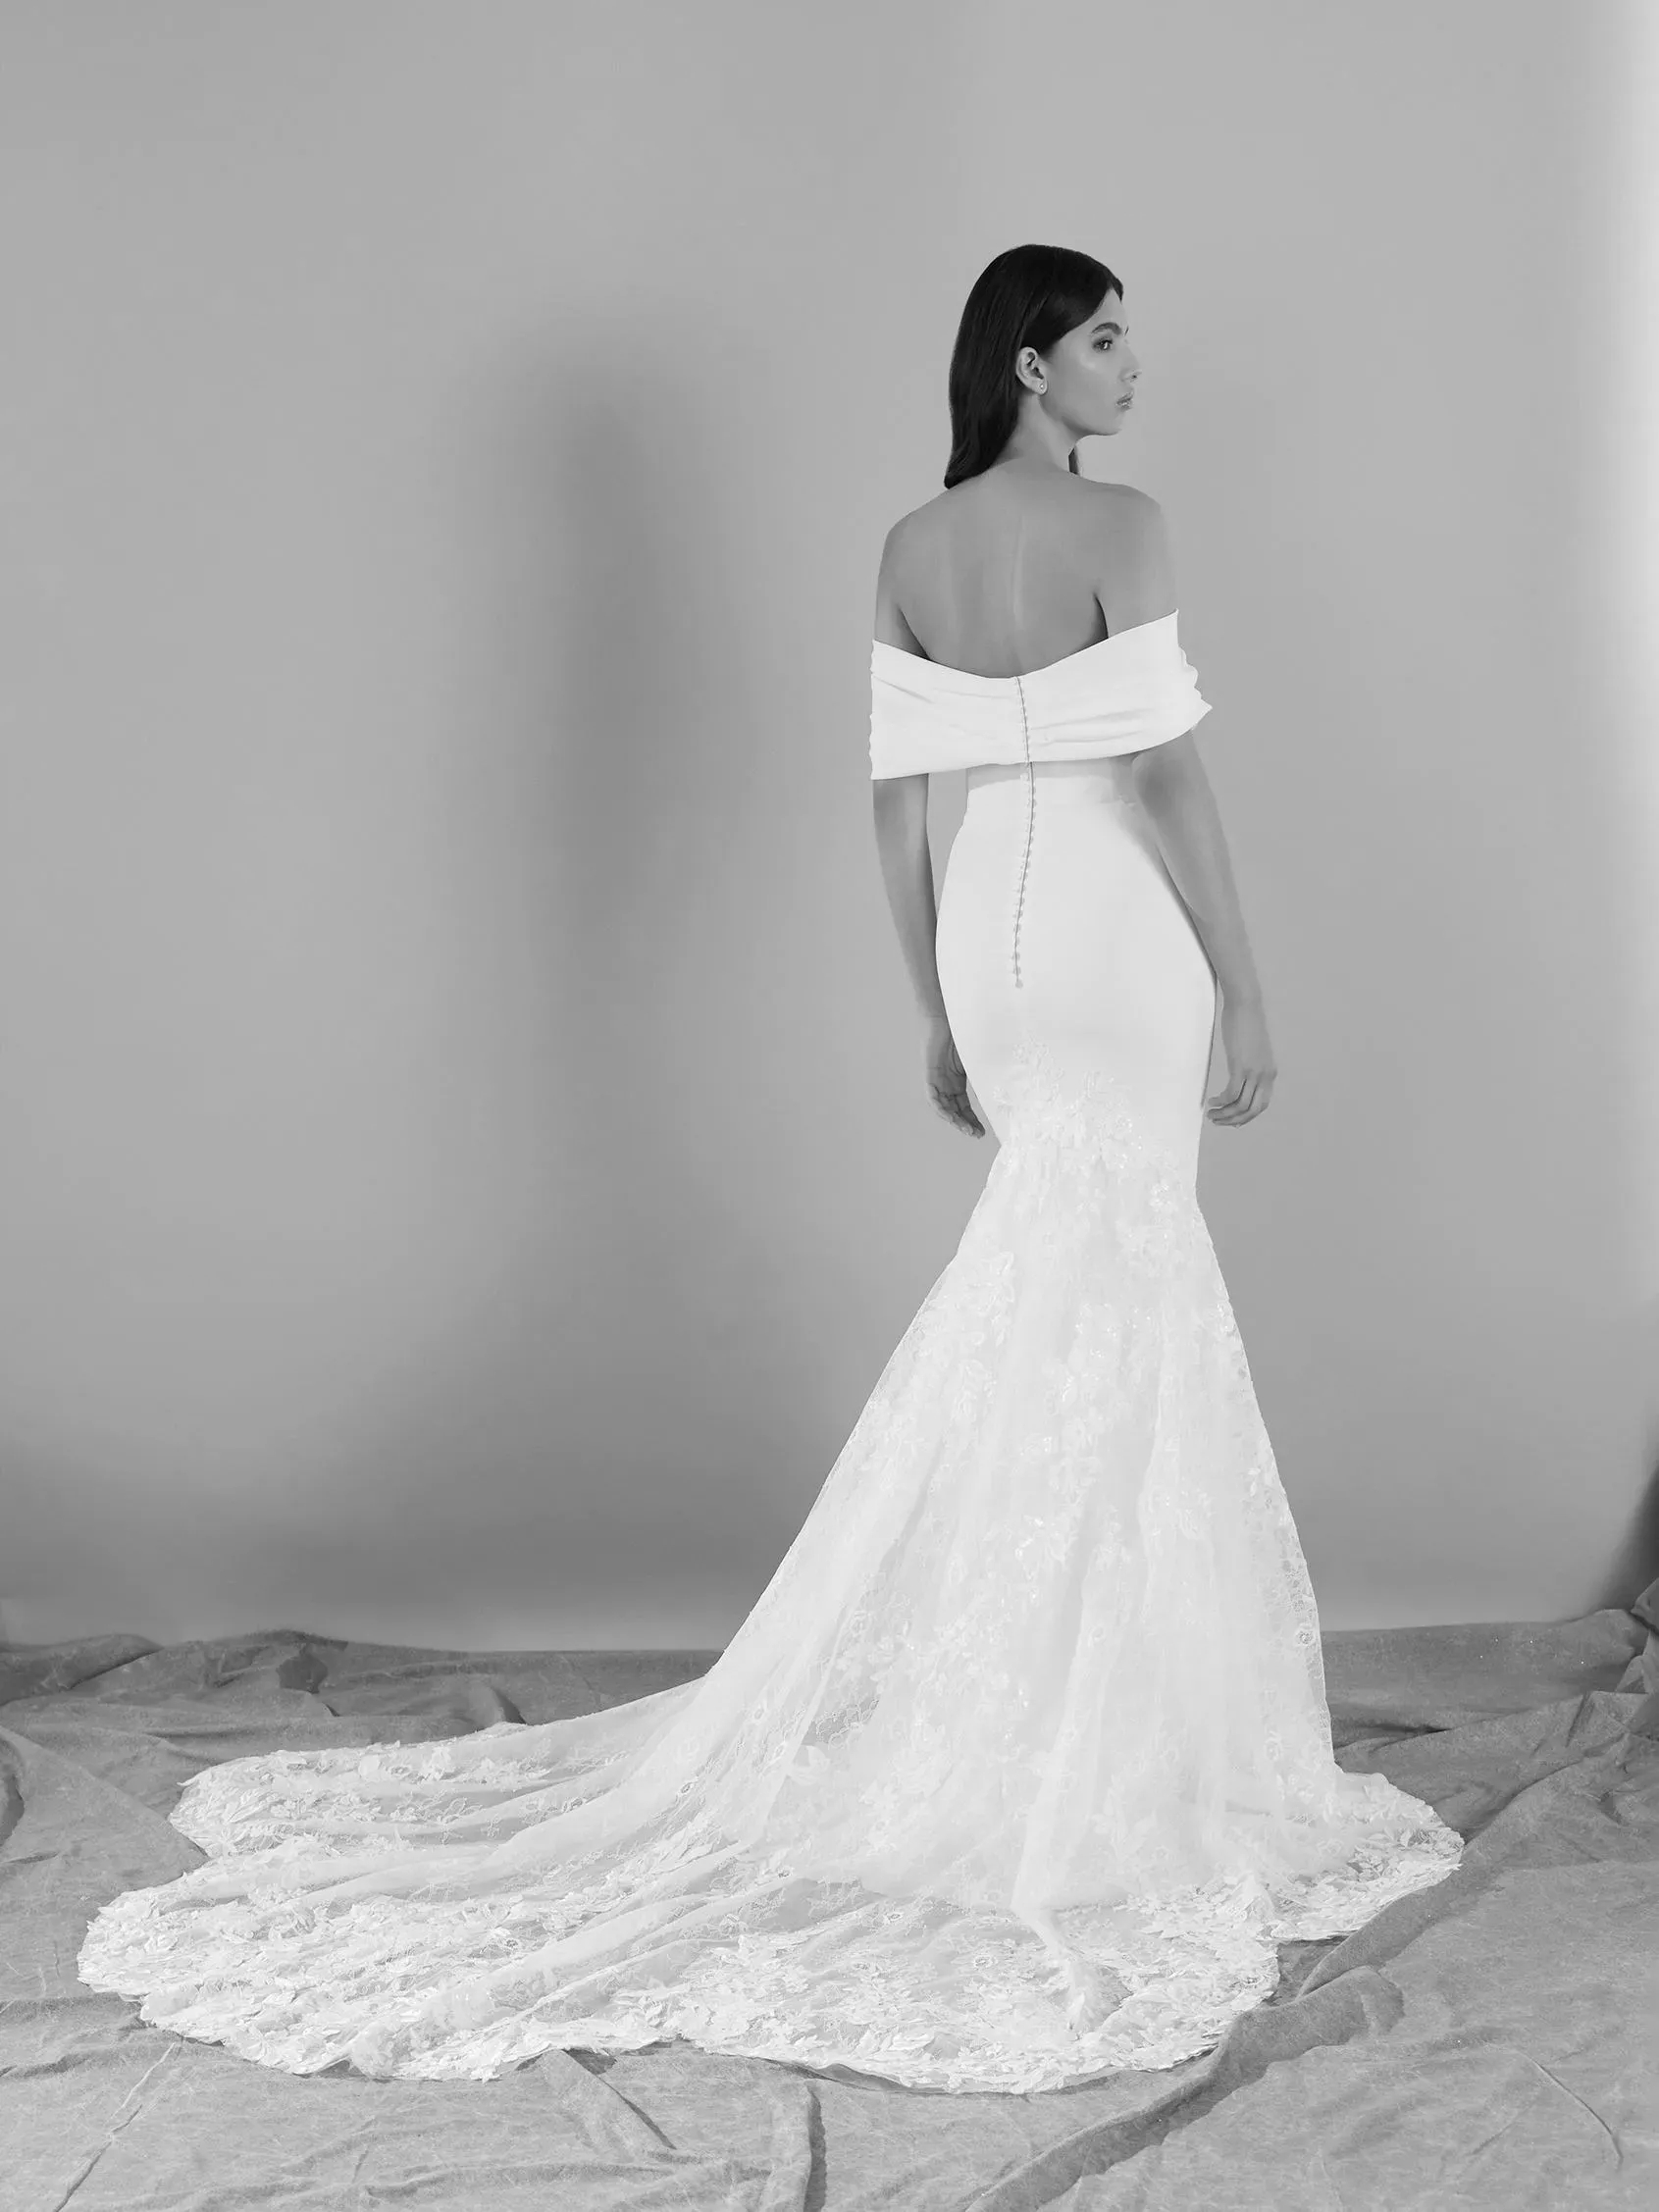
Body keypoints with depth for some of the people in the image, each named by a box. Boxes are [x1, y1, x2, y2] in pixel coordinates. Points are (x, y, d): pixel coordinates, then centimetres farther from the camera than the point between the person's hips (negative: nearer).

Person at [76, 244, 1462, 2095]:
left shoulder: (910, 550, 8)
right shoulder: (1120, 528, -12)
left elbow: (895, 797, 8)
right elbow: (1165, 772, -15)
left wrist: (938, 1016, 14)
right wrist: (1243, 989, -9)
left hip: (988, 926, 7)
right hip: (1115, 928, -6)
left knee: (1049, 1285, 20)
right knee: (1099, 1309, -1)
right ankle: (1078, 1762, 8)